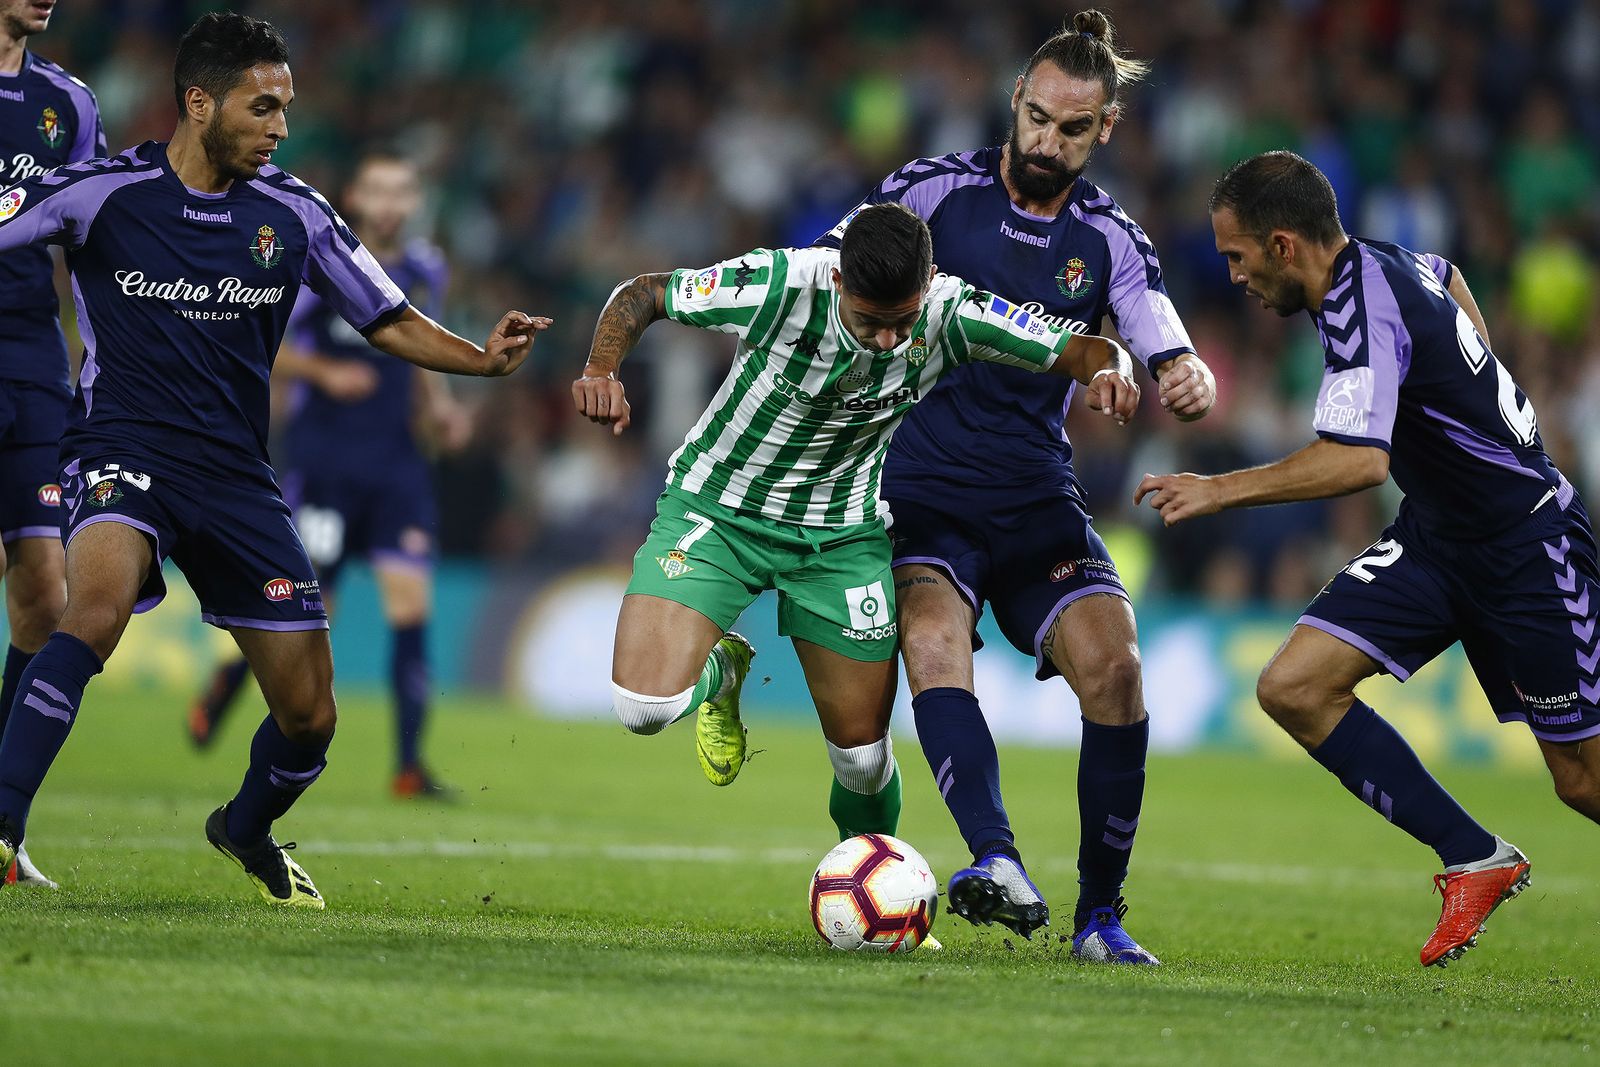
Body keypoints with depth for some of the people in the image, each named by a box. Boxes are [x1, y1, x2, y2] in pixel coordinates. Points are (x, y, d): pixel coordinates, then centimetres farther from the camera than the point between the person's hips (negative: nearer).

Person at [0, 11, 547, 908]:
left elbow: (388, 321, 10)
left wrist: (481, 358, -7)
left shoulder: (295, 215, 3)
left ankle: (247, 830, 38)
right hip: (123, 453, -4)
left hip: (236, 475, 4)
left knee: (310, 715, 5)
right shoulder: (102, 193, -7)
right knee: (98, 606, -37)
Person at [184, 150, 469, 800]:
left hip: (395, 460, 4)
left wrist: (438, 408, 7)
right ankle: (229, 679, 32)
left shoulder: (426, 273, 8)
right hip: (322, 458, -4)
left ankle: (409, 765, -7)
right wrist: (324, 370, -20)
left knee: (410, 597, -9)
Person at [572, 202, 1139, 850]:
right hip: (715, 510, -2)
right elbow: (641, 294, -12)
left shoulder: (952, 315, -21)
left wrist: (1108, 368, -40)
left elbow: (1085, 350, -16)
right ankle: (718, 670, 17)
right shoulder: (776, 285, -27)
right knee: (644, 708, -20)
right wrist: (601, 371, -30)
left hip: (840, 533, 2)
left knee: (863, 750, 2)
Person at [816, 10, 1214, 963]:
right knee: (933, 636, -30)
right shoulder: (933, 190, -1)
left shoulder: (1110, 240, 4)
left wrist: (1191, 382, -28)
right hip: (921, 485, -2)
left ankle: (1100, 914, -5)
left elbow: (1178, 366, -5)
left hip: (1038, 498, 2)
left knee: (1113, 665, -17)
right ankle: (1000, 866, -44)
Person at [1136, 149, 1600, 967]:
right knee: (1295, 687, -8)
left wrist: (1222, 491, -37)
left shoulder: (1363, 315, -27)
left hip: (1526, 546, -9)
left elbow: (1358, 461, -43)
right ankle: (1476, 862, -1)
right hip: (1434, 534, 9)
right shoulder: (1376, 259, 0)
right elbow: (1448, 277, 25)